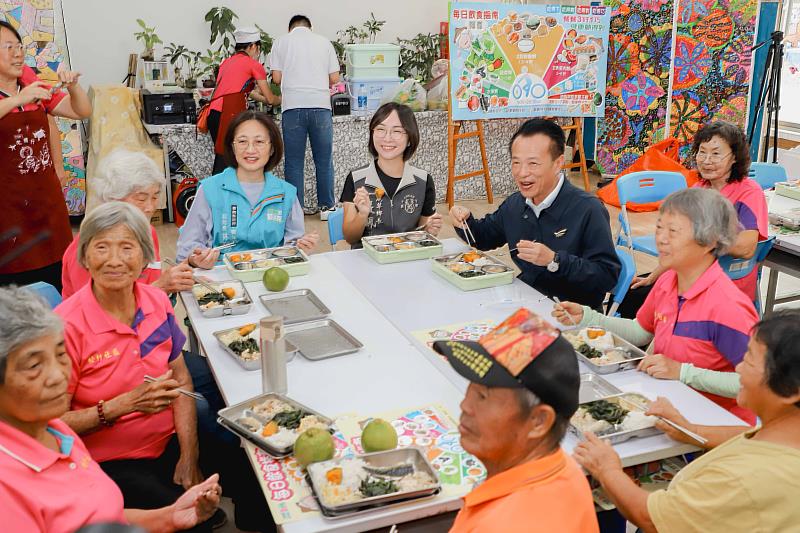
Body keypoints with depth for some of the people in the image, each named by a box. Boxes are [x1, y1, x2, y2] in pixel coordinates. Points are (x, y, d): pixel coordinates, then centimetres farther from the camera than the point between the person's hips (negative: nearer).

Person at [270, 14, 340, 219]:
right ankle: (326, 207, 9)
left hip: (293, 105, 0)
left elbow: (277, 78, 4)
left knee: (294, 161, 5)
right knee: (324, 160, 7)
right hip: (320, 104, 1)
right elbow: (334, 78, 9)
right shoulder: (324, 42, 13)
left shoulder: (281, 42, 10)